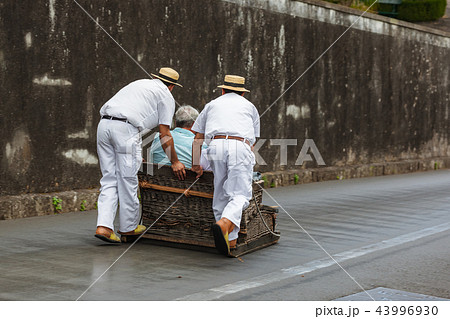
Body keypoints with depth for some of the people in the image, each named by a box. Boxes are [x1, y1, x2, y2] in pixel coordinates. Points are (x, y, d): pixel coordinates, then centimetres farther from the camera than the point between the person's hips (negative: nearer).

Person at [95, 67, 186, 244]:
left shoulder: (139, 83, 32)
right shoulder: (166, 96, 11)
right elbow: (164, 134, 7)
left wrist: (135, 154, 42)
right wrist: (175, 162, 17)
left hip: (104, 124, 7)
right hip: (126, 129, -7)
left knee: (109, 179, 7)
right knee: (127, 179, 6)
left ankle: (103, 226, -3)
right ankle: (128, 226, 18)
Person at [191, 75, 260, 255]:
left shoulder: (212, 105, 32)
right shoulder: (250, 107, 31)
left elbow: (197, 139, 29)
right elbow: (253, 141, 33)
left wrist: (195, 164, 36)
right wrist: (246, 165, 44)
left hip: (216, 145, 1)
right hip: (241, 147, -1)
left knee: (221, 195, 8)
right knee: (240, 194, -6)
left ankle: (230, 239, 5)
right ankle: (224, 224, -33)